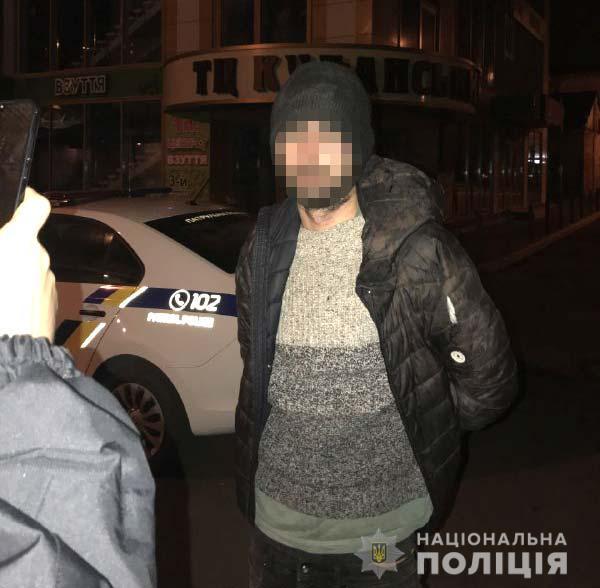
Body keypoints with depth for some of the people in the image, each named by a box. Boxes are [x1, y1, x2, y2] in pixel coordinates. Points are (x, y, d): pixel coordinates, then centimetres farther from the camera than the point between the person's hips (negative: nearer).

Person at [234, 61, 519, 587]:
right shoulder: (263, 249, -1)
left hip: (376, 528, -4)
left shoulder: (413, 250, -17)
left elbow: (487, 377, -9)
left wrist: (415, 434, 0)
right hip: (275, 517, 5)